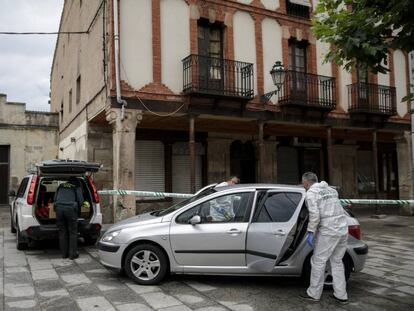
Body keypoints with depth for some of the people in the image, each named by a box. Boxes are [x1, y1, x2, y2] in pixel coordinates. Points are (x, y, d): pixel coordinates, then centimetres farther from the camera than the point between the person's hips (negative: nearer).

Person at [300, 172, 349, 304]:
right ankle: (341, 295, 21)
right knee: (337, 262, 17)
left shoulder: (311, 193, -4)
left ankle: (314, 294, 12)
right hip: (343, 229, 8)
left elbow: (315, 214, -15)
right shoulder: (330, 189, 19)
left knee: (318, 262, 4)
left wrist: (310, 232, -11)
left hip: (328, 231, -8)